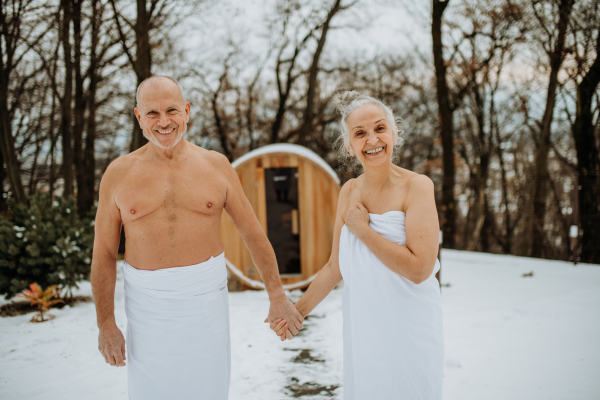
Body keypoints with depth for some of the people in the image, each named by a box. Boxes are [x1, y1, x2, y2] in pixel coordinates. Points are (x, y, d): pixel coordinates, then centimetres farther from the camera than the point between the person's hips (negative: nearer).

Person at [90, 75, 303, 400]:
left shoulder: (216, 165, 1)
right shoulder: (118, 173, 0)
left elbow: (253, 234, 5)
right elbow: (104, 254, 2)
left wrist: (277, 297, 5)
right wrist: (106, 324, 0)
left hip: (206, 302, 0)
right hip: (147, 308, 0)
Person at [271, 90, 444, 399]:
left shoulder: (416, 186, -13)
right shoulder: (349, 192, 2)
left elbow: (419, 268, -23)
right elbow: (336, 267, 10)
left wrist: (362, 229, -17)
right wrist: (299, 310, 9)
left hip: (409, 325, -4)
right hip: (361, 325, 4)